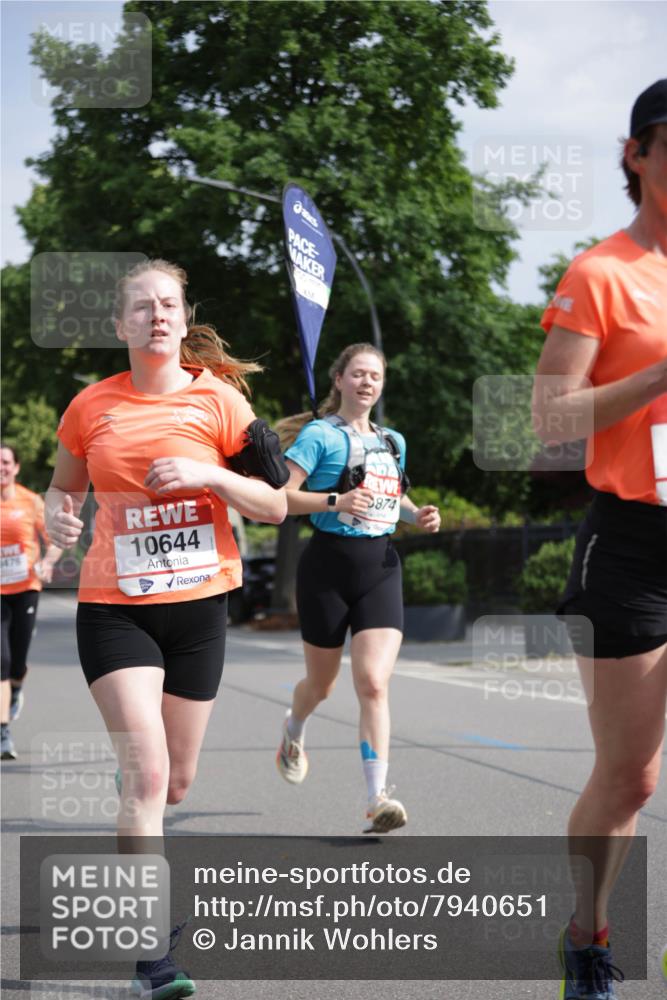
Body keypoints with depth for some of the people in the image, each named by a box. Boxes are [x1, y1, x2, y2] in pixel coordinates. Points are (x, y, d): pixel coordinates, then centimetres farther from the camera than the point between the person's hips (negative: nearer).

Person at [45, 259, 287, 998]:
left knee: (175, 783, 10)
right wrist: (59, 517, -6)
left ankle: (133, 861, 47)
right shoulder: (91, 407, 0)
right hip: (114, 608, -1)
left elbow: (275, 505, -1)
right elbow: (63, 487, 16)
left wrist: (210, 474, -18)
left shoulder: (217, 398, -2)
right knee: (148, 775, -16)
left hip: (198, 606, 2)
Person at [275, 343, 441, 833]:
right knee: (322, 682, 12)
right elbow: (280, 495, -13)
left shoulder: (393, 441, 13)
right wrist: (335, 501, -25)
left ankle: (378, 798, -16)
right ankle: (293, 732, 48)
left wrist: (417, 514, 10)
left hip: (380, 566, 3)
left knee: (374, 684, -12)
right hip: (330, 563, -3)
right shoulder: (320, 434, -5)